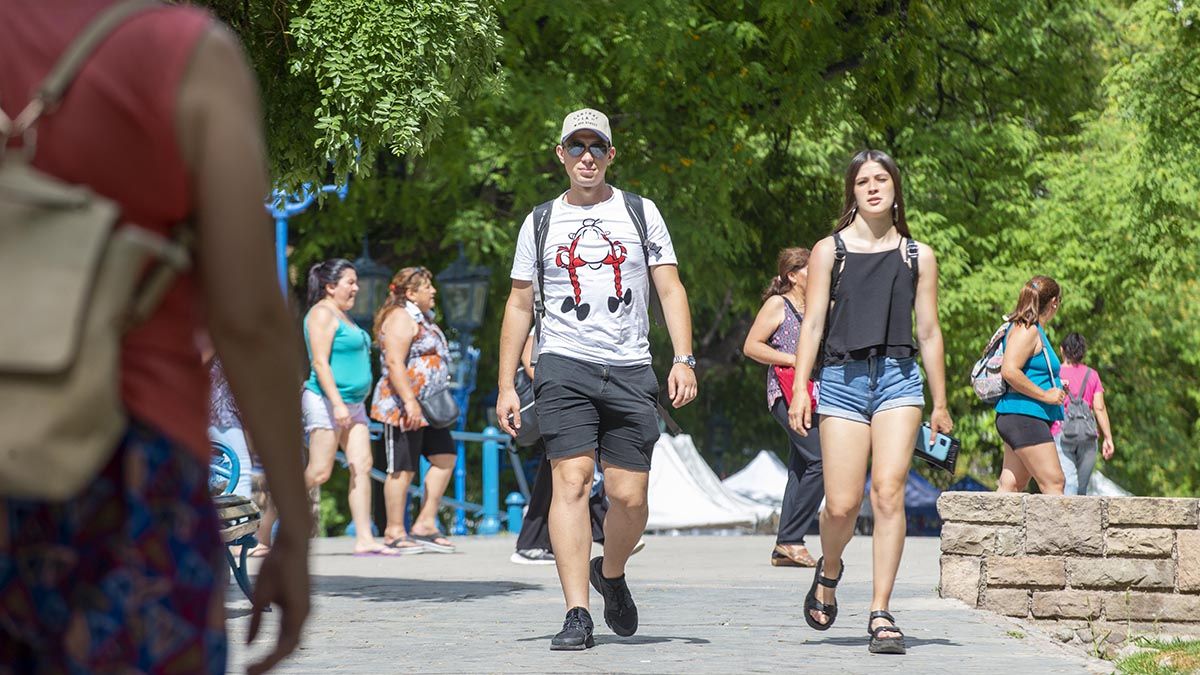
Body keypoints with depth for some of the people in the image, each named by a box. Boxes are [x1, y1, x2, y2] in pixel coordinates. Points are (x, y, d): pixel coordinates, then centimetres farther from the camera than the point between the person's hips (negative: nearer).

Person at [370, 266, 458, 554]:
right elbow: (394, 363, -22)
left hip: (427, 408, 10)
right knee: (403, 468, -6)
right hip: (403, 407, -10)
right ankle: (394, 532, -1)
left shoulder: (422, 319, 20)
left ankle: (425, 525, 8)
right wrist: (409, 401, -27)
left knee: (445, 457, 6)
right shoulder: (400, 318, -12)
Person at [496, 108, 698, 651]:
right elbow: (519, 305, 14)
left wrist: (684, 359, -6)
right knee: (572, 480, -15)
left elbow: (670, 289, 7)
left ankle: (611, 573, 29)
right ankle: (577, 615, -16)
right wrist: (506, 385, 7)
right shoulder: (541, 223, 11)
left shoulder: (640, 213, 10)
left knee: (629, 495, -3)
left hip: (630, 371, 1)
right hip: (564, 365, -1)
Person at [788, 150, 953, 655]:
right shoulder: (829, 251, 9)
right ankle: (829, 572, 29)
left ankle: (880, 614, -11)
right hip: (842, 379, 0)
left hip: (899, 377, 1)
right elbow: (812, 323, 4)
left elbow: (928, 332, 14)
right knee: (841, 505, -5)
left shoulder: (918, 256, 12)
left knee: (888, 491, -15)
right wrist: (799, 390, -5)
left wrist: (940, 404, 14)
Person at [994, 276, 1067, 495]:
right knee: (1054, 482, -12)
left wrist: (1056, 387, 23)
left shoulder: (1034, 330, 19)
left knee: (1011, 485, 6)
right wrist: (1045, 395, -18)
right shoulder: (1027, 330, -11)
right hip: (1024, 416, -10)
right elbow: (1009, 371, -23)